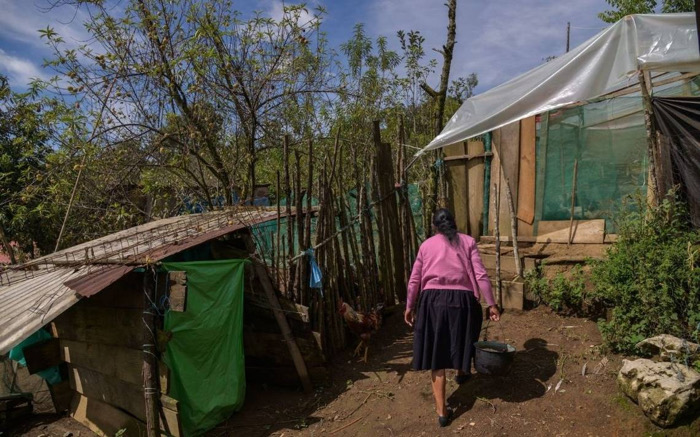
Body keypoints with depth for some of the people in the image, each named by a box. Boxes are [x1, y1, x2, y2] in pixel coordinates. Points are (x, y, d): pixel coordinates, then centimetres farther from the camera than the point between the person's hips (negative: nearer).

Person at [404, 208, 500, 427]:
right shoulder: (468, 242, 8)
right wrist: (491, 304, 2)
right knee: (462, 336, 28)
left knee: (436, 354, 5)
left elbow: (414, 280, 10)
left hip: (433, 300, 0)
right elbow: (481, 275, -1)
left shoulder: (426, 245, 11)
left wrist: (410, 306, 19)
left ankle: (442, 411, 7)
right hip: (461, 300, 0)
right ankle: (461, 372, 56)